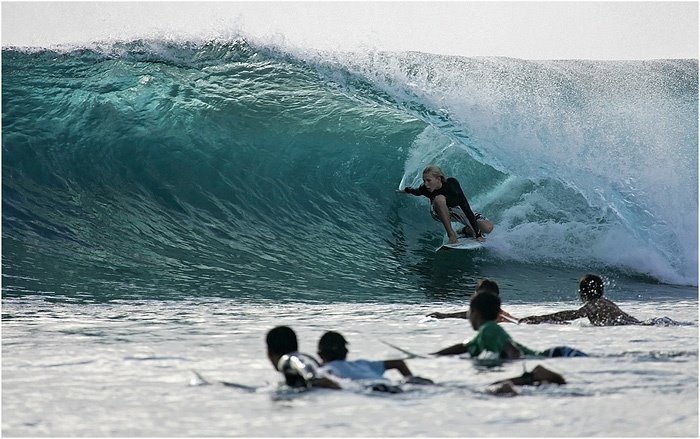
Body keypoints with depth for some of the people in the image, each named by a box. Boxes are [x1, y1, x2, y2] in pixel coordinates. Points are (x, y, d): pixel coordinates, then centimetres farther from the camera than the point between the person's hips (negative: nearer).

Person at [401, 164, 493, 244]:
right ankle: (451, 234, -24)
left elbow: (466, 208, -35)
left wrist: (478, 234, -37)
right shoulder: (425, 189, -28)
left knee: (488, 227, -20)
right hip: (440, 213, 0)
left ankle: (467, 231, 12)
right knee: (440, 199, -38)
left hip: (456, 209, 0)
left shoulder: (451, 183, -34)